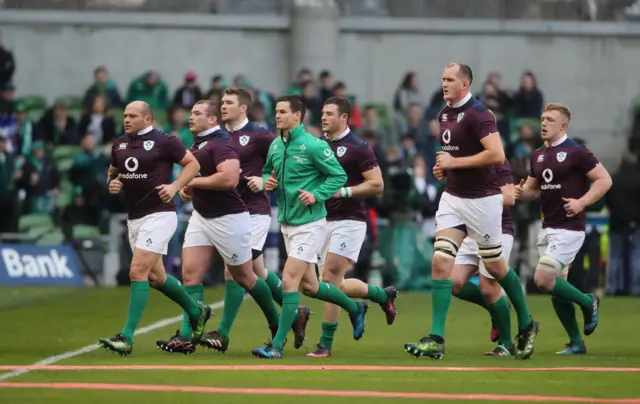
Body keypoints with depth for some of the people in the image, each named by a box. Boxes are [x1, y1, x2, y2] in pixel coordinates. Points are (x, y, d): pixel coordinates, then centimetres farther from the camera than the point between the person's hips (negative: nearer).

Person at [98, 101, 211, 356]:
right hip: (134, 218, 8)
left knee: (137, 272, -16)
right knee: (155, 277, 14)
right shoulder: (119, 145, 9)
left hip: (159, 215, -8)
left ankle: (127, 338, -17)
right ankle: (196, 311, 37)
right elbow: (113, 171, 23)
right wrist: (112, 183, 1)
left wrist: (175, 186, -14)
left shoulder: (163, 142, -9)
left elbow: (193, 163, -2)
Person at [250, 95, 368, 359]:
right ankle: (355, 308, 39)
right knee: (310, 286, 15)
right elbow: (268, 172, 22)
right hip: (286, 223, 8)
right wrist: (267, 181, -1)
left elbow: (339, 176, -11)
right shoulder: (275, 146, 7)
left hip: (309, 224, -8)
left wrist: (316, 195, -23)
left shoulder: (314, 146, -14)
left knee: (289, 280, -14)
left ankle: (277, 345, -11)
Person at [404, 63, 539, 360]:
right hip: (452, 198, 7)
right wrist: (443, 166, 7)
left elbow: (497, 155, -26)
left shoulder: (478, 114, -16)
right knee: (440, 262, -7)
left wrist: (455, 162, -21)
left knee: (495, 266, 6)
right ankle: (436, 339, -10)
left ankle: (526, 326, 27)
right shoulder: (444, 114, 10)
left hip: (482, 199, -7)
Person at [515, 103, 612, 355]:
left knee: (543, 280, -17)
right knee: (556, 288, 7)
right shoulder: (538, 156, 12)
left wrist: (581, 202, -20)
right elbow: (533, 188, 22)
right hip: (547, 228, 8)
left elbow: (604, 180, -10)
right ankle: (576, 343, 17)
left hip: (569, 228, -8)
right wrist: (522, 192, -1)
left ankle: (587, 302, 6)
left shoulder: (576, 152, -10)